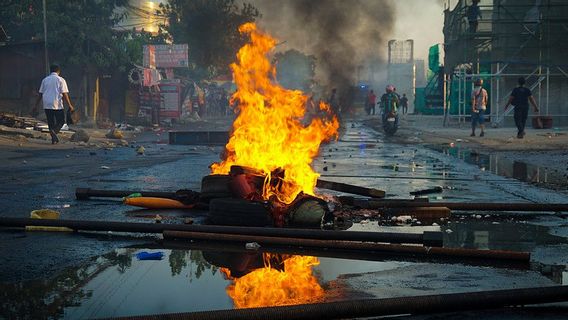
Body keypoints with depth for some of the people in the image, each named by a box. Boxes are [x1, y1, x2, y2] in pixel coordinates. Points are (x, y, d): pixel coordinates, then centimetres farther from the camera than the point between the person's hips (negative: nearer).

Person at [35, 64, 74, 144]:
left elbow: (40, 94, 11)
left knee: (50, 122, 10)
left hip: (47, 105, 4)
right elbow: (65, 94, -6)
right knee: (61, 121, 6)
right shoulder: (60, 80, 0)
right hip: (57, 105, -4)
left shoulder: (45, 80, 11)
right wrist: (70, 105, -4)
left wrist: (36, 105, 16)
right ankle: (54, 131, -19)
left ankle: (53, 139, 6)